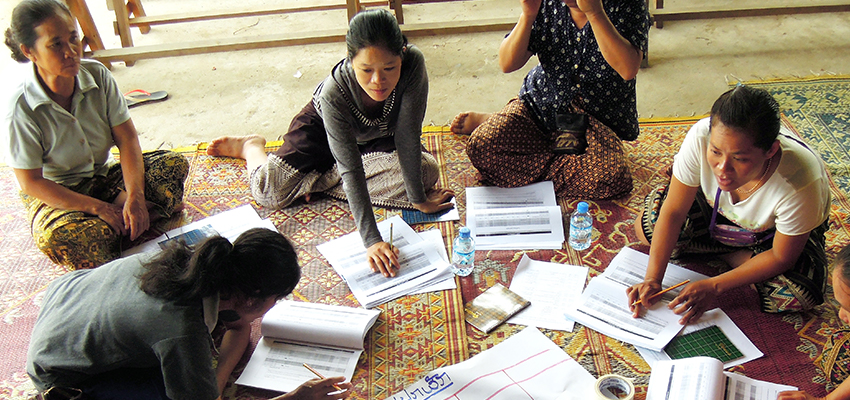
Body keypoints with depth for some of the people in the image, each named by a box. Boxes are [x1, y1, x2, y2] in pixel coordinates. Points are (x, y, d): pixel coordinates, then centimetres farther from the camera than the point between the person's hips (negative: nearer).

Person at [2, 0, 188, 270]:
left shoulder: (97, 74, -12)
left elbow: (127, 138, -12)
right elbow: (31, 182, -17)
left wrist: (135, 196, -27)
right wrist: (99, 208, -23)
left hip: (104, 176, 4)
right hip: (56, 194, -4)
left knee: (175, 164, -20)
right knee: (57, 239, -39)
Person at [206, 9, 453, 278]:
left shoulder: (413, 64, -39)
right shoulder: (333, 93, -41)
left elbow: (408, 137, -31)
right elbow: (351, 170, -41)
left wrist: (419, 200, -29)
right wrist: (372, 241, -46)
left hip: (382, 134, 3)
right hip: (324, 125, -3)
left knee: (426, 172, -20)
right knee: (270, 191, -16)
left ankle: (316, 180, -4)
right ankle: (251, 147, 23)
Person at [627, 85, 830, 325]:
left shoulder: (801, 184, -41)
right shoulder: (701, 137, -37)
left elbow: (781, 258, -25)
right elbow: (673, 211, -26)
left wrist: (714, 286, -30)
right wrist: (653, 279, -31)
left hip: (774, 230, -2)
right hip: (716, 208, 2)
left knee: (799, 295, -27)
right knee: (647, 226, -14)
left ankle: (730, 255, -2)